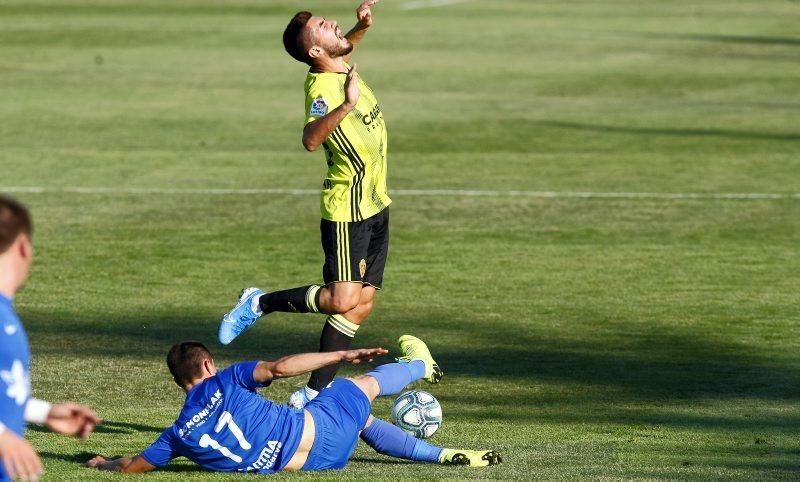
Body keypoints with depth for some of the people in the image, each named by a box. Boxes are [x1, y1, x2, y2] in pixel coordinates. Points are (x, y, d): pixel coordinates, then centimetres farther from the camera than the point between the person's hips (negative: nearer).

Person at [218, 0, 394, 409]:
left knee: (361, 305, 5)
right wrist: (346, 106, -52)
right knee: (342, 299, -18)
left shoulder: (342, 71, 5)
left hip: (374, 206, 9)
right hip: (347, 210, -9)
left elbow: (342, 52, 33)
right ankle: (259, 304, 4)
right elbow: (311, 139, -41)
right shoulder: (323, 88, -22)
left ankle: (313, 393, 9)